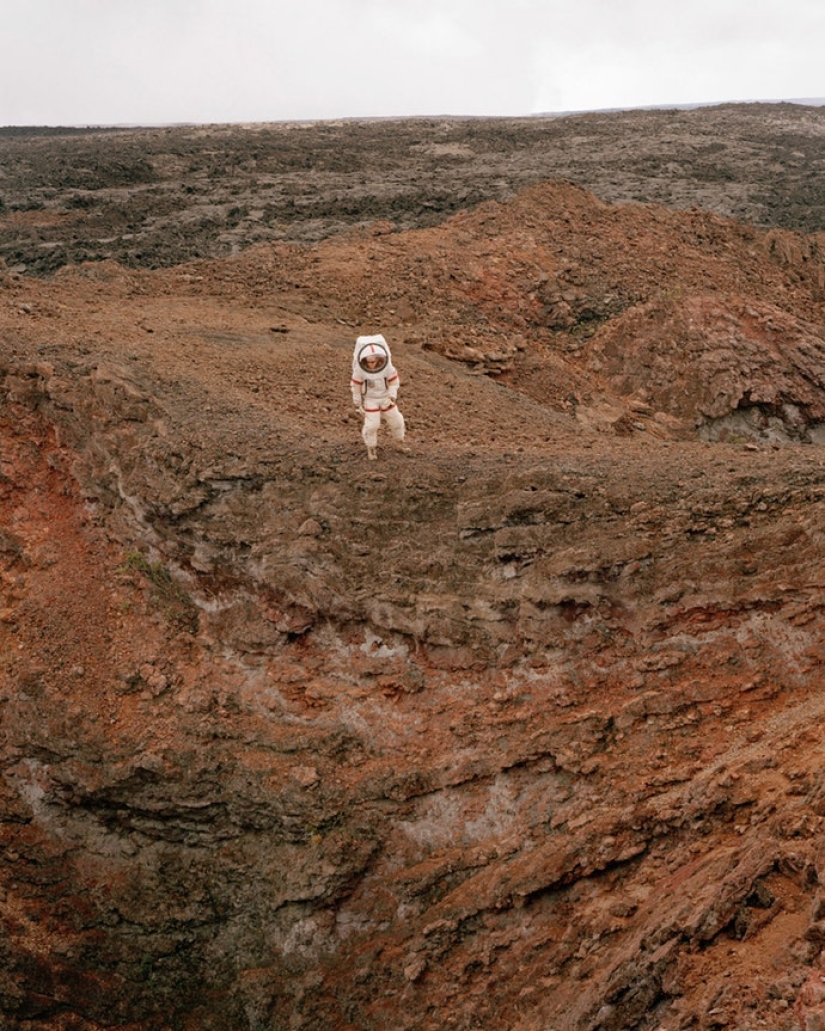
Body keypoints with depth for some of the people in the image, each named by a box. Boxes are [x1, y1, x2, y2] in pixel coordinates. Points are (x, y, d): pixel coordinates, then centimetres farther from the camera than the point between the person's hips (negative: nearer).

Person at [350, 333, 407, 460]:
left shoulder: (387, 367, -24)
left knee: (395, 420, 12)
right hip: (370, 400, -2)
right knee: (372, 424, -8)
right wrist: (357, 402, -1)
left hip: (385, 398, 2)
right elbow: (356, 385, -9)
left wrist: (391, 397, -19)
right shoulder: (360, 370, -24)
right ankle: (371, 448, 13)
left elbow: (394, 382, -9)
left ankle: (401, 441, 38)